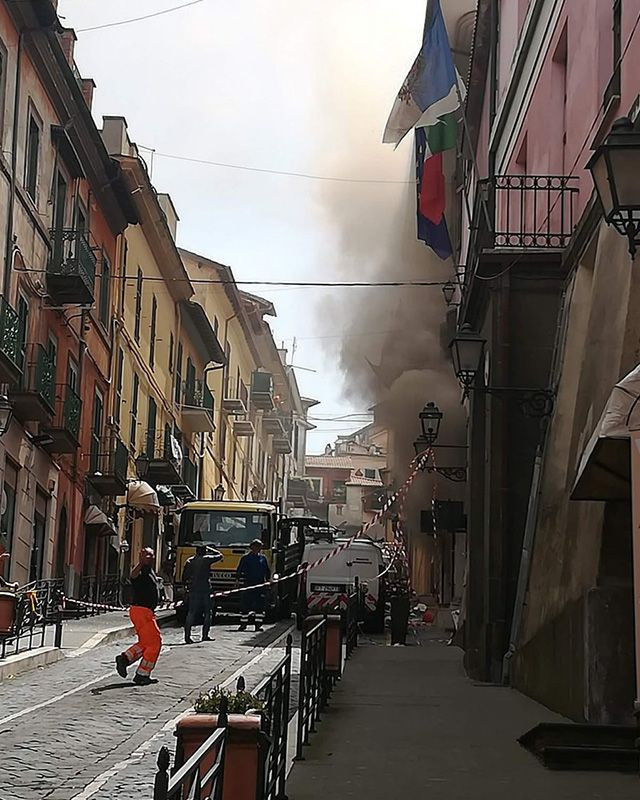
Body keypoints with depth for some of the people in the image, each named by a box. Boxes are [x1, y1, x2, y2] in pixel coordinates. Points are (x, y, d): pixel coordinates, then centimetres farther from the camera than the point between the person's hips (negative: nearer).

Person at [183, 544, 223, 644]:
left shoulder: (190, 561, 6)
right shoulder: (207, 559, -4)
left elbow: (184, 577, 7)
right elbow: (220, 556, 9)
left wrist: (188, 585, 22)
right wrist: (210, 549, 17)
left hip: (193, 590, 3)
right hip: (205, 590, -3)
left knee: (191, 613, 3)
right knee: (208, 613, 10)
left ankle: (187, 635, -5)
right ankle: (205, 635, 7)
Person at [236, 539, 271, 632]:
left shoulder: (262, 558, 13)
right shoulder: (245, 558, 4)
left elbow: (267, 571, 21)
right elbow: (239, 571, 6)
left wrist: (267, 580, 9)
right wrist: (243, 580, -4)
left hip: (260, 585, 2)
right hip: (248, 585, -2)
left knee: (260, 605, -3)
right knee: (246, 605, 0)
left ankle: (258, 624, 0)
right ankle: (243, 623, 9)